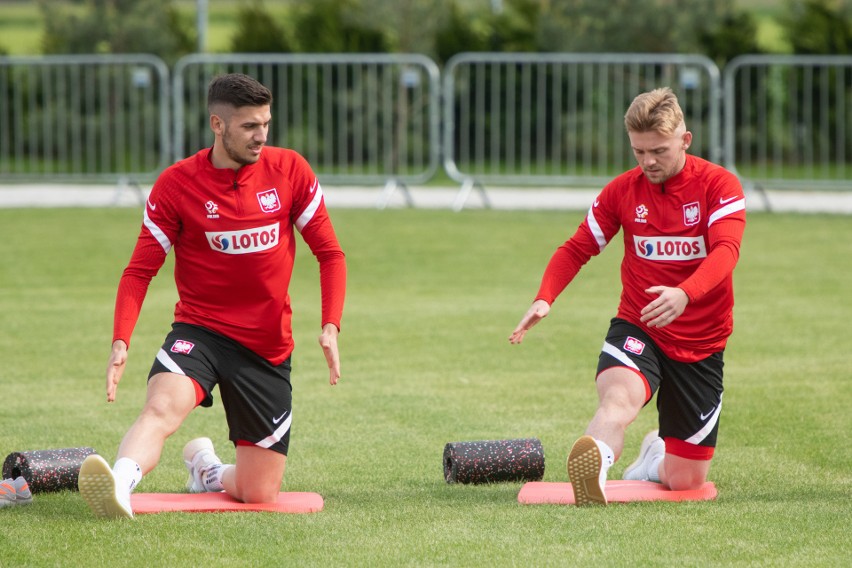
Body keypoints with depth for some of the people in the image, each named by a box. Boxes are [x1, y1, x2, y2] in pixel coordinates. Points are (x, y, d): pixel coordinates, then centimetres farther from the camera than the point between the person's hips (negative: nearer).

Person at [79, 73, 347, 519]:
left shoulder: (289, 170, -2)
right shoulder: (176, 184, -7)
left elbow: (329, 254, 3)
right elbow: (140, 270, -6)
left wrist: (330, 327, -12)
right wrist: (120, 342, -21)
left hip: (268, 348, 2)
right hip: (200, 330, -2)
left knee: (259, 494, 2)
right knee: (163, 404, -36)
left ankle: (207, 469, 34)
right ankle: (119, 484, -57)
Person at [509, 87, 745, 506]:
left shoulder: (719, 185, -8)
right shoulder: (622, 191, 2)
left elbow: (725, 251, -24)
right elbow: (577, 248, 8)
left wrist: (684, 294, -44)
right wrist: (545, 298, -12)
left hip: (702, 344, 0)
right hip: (637, 329, 0)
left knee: (686, 482, 5)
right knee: (619, 396, -37)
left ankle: (657, 456, 40)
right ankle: (594, 464, -66)